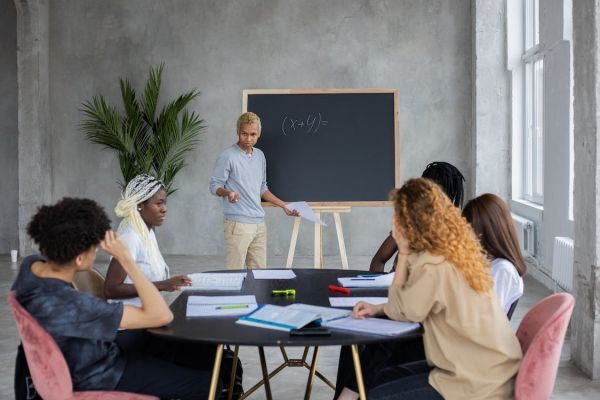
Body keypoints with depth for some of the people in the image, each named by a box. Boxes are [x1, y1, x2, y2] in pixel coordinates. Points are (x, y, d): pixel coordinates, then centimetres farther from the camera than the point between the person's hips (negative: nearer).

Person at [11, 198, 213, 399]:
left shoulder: (30, 265, -14)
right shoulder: (69, 304, -39)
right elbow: (161, 315, -37)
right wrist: (126, 259, -34)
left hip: (81, 358, 9)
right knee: (205, 383, -3)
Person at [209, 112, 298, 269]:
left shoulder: (260, 156, 14)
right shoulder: (228, 156, -7)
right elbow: (214, 186, -5)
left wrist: (284, 206, 21)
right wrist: (227, 193, -26)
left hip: (259, 223, 7)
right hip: (238, 224, -7)